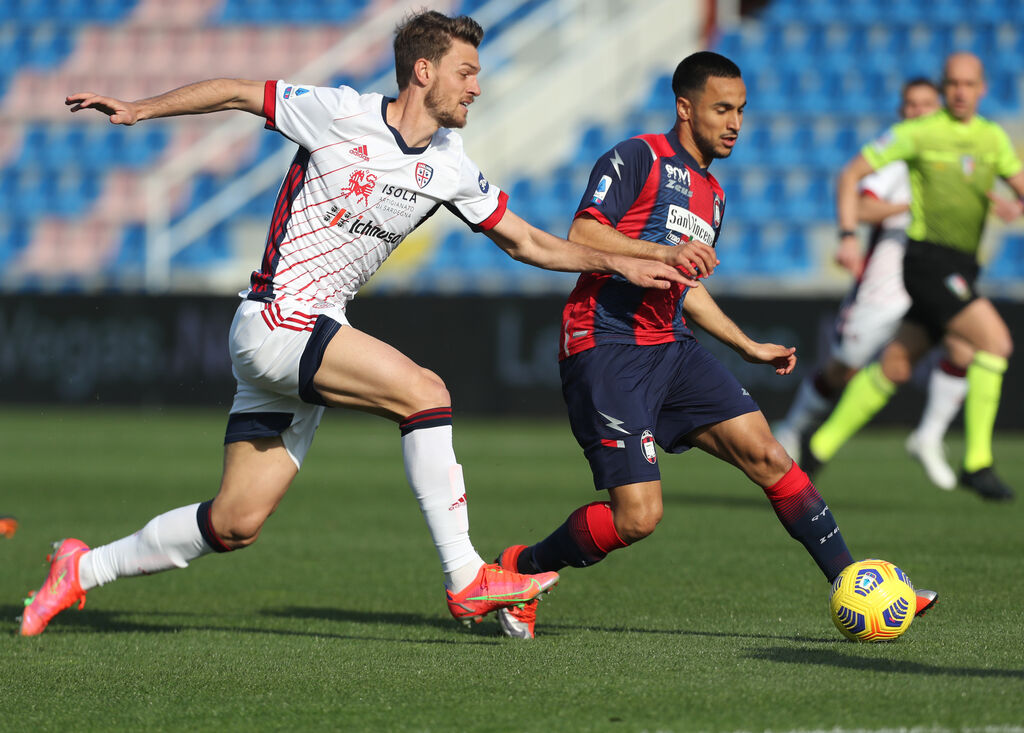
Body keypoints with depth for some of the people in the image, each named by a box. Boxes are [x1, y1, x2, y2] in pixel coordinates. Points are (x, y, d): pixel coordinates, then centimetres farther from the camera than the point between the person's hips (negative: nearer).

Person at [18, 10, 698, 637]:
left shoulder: (450, 165, 8)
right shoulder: (342, 113, -11)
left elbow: (529, 242, 15)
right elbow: (237, 93, 0)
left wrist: (622, 263, 6)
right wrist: (137, 109, -5)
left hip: (315, 337, 8)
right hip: (274, 321, -8)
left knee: (235, 524, 4)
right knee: (422, 389, -23)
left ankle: (86, 568, 21)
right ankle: (466, 581, -20)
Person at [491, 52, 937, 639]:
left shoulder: (713, 194, 22)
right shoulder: (640, 158, -4)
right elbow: (583, 235, -14)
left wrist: (749, 347, 28)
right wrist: (662, 251, -25)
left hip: (671, 349, 8)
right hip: (606, 346, -8)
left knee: (767, 454, -7)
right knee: (637, 517, -14)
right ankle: (519, 570, 7)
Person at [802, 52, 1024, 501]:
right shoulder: (918, 132, -5)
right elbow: (852, 174, -1)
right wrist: (848, 235, -12)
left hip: (960, 269, 7)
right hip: (928, 258, -7)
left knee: (896, 366, 12)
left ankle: (823, 445, 26)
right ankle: (977, 461, -16)